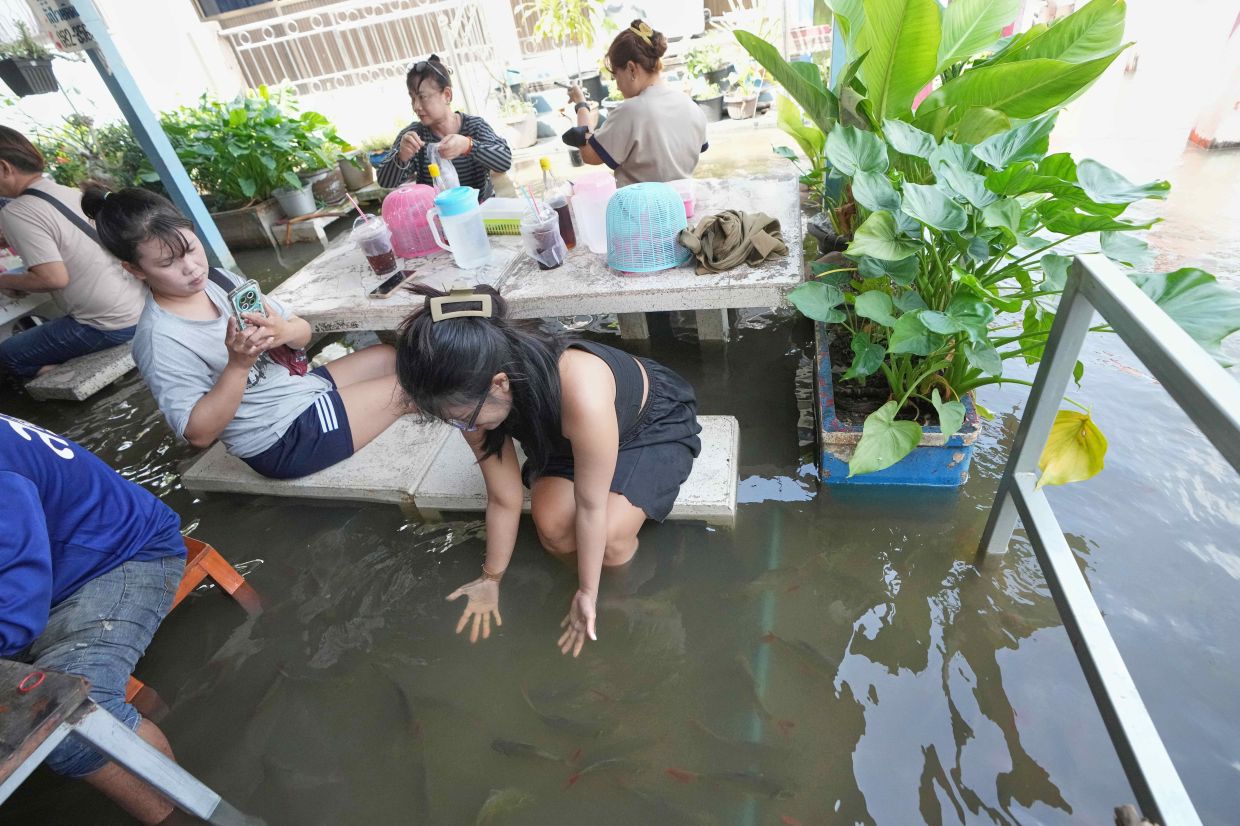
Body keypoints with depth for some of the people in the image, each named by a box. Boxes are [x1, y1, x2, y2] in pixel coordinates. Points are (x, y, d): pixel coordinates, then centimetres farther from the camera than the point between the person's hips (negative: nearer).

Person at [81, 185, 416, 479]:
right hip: (287, 439, -7)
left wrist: (282, 331, -21)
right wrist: (238, 364, -29)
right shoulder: (159, 339, -19)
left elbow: (303, 332, 2)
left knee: (390, 356, 14)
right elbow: (198, 433, -19)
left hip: (308, 385, 8)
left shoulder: (221, 280, 0)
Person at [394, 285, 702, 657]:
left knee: (609, 538, -25)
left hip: (656, 425, -4)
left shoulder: (580, 393, -44)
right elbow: (504, 499, -11)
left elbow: (590, 505, -30)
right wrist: (491, 578, 1)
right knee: (552, 526, -20)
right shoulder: (477, 401, -23)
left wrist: (587, 593, -17)